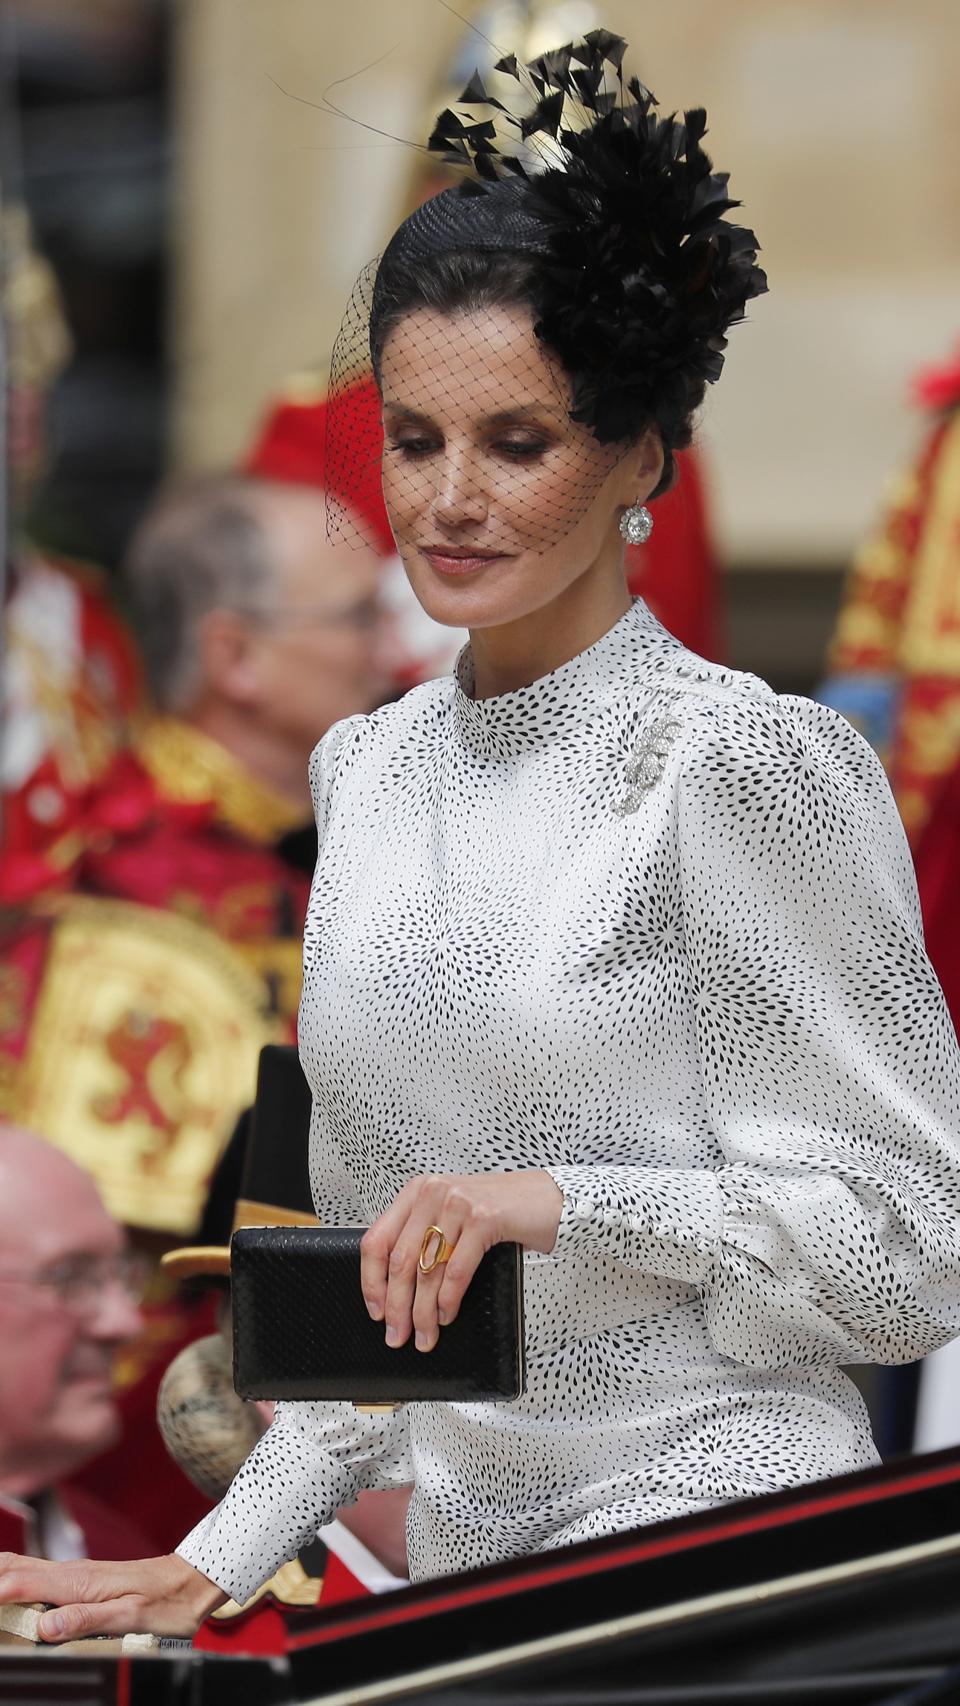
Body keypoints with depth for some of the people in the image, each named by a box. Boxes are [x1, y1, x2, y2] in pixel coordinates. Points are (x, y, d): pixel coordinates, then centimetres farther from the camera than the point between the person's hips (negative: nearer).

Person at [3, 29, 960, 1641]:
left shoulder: (744, 765, -7)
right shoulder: (370, 770, 14)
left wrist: (565, 1199, -17)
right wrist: (217, 1559, 13)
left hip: (715, 1550, -6)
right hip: (463, 1555, 6)